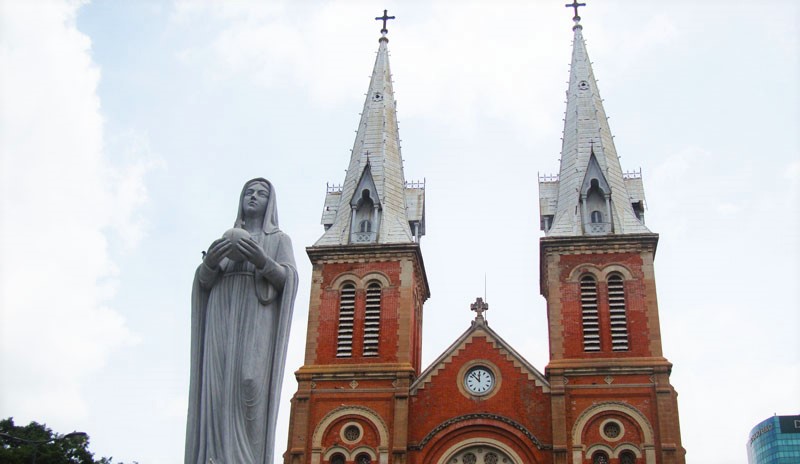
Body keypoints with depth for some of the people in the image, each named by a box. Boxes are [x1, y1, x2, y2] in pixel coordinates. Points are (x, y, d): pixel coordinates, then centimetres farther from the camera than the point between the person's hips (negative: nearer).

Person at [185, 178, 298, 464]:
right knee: (217, 390, -13)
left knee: (250, 383, -22)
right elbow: (204, 281, 13)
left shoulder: (279, 239, 17)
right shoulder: (224, 240, 26)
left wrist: (263, 261, -19)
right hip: (223, 322, 3)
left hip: (257, 321, -3)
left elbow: (288, 279, 0)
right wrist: (210, 262, -10)